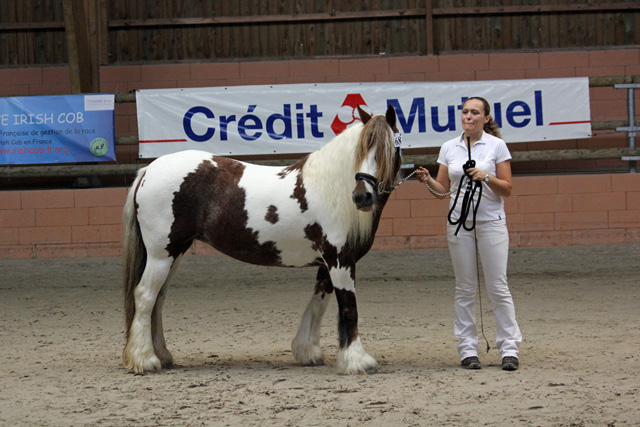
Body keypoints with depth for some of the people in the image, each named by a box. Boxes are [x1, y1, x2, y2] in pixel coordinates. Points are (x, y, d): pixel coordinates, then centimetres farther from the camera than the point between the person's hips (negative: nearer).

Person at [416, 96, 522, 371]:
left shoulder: (497, 145, 0)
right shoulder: (449, 148, 8)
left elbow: (507, 189, -1)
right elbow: (443, 191, 9)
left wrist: (486, 177, -17)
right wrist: (428, 181, -10)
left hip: (491, 222, -3)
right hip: (459, 223, 3)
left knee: (498, 287, -5)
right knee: (464, 289, 4)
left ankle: (509, 348, -2)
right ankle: (467, 349, 8)